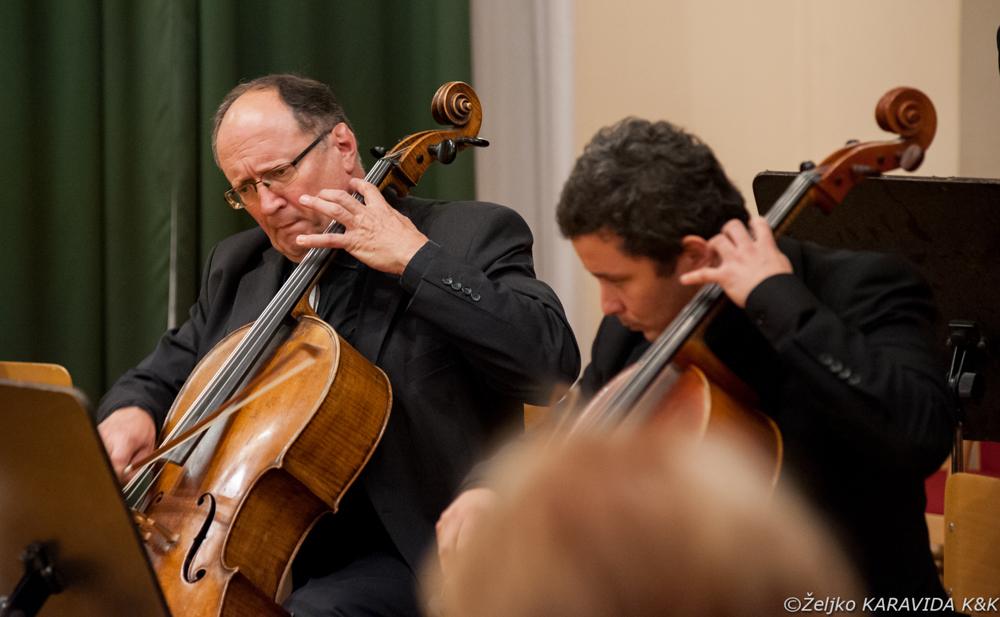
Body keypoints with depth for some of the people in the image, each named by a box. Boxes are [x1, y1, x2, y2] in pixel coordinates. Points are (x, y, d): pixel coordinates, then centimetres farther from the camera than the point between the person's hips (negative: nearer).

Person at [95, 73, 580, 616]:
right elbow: (164, 375, 27)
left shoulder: (470, 236, -3)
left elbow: (553, 363, -18)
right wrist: (130, 410, 2)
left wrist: (417, 260, -18)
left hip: (405, 560, -6)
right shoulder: (235, 267, 17)